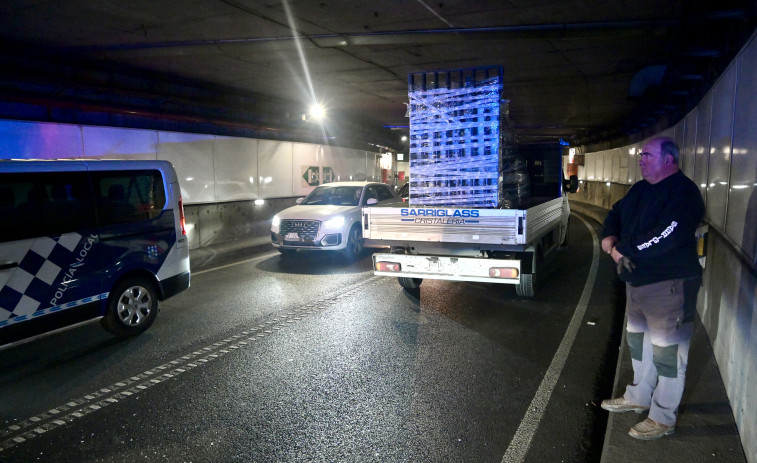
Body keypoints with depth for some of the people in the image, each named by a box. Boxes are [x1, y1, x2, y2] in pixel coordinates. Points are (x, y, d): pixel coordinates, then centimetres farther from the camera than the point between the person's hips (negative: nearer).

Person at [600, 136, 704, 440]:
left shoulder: (683, 192, -17)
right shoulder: (640, 189, 11)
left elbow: (664, 238, -28)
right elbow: (614, 217, 12)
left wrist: (620, 249, -17)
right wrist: (613, 248, -9)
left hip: (670, 285, -9)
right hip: (637, 279, 9)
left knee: (667, 352, 2)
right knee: (638, 341, 22)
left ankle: (663, 418, 16)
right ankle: (639, 397, 40)